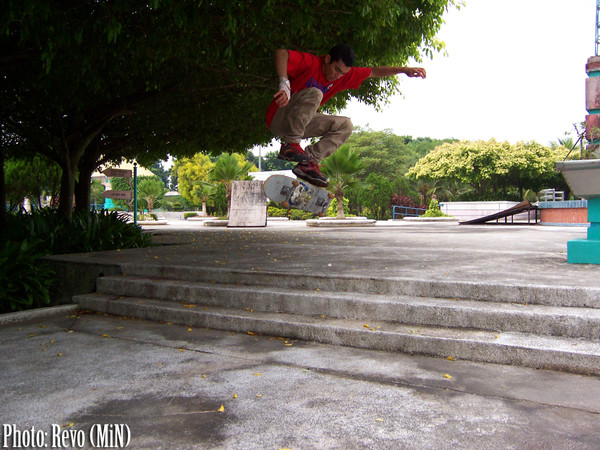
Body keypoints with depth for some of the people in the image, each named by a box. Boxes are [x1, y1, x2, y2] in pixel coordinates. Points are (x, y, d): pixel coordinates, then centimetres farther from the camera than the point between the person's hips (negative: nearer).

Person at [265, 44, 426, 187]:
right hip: (278, 119, -7)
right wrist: (284, 84, -43)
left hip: (300, 124, 7)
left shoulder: (345, 75, 4)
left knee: (345, 125, -3)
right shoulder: (311, 63, -16)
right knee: (314, 93, -31)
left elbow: (374, 71, 11)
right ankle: (290, 144, -29)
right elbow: (281, 53, -30)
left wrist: (404, 70, 5)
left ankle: (309, 161, -17)